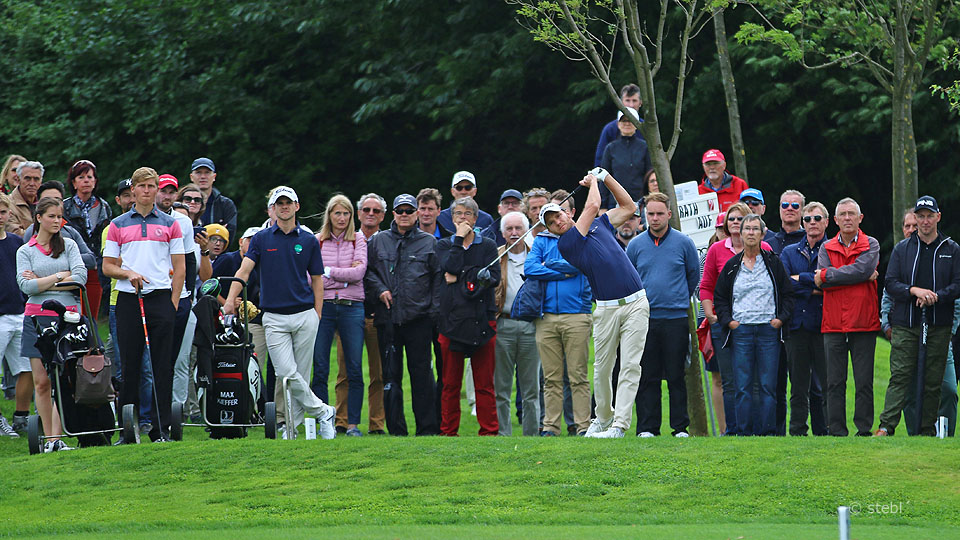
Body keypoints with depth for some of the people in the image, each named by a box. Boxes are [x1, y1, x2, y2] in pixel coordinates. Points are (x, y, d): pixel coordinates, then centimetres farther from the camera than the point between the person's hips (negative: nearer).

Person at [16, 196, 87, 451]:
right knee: (41, 382, -1)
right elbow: (26, 286, -5)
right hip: (37, 316, 0)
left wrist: (42, 282, -4)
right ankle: (48, 437, 7)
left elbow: (80, 278, -3)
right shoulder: (25, 251, 9)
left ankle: (57, 437, -10)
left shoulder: (69, 245, 11)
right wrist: (60, 276, -5)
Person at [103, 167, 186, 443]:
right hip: (129, 298, 1)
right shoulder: (118, 225, 10)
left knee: (162, 365, -3)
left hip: (161, 298, -1)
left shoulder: (170, 224, 9)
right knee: (129, 363, 1)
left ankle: (161, 428, -1)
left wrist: (174, 303, -2)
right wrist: (128, 273, -10)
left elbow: (179, 267, 8)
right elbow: (108, 265, 10)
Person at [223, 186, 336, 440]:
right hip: (274, 318, -1)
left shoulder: (308, 241, 7)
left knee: (300, 375, 2)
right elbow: (244, 270, -4)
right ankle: (322, 412, 3)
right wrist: (230, 299, -18)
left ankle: (291, 427, 11)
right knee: (286, 374, -11)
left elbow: (317, 279, 11)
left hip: (305, 315, 1)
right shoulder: (261, 239, 5)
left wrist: (317, 314, 2)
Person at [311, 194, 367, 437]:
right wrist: (344, 276, -8)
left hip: (351, 307, 0)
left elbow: (359, 272, -4)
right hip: (323, 306, 0)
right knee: (320, 369, -2)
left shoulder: (358, 241, 9)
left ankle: (353, 424, 3)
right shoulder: (317, 242, 9)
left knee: (355, 369, -2)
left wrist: (329, 272, -5)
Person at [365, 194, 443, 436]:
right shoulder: (378, 241, 11)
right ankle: (396, 430, 8)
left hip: (419, 318, -2)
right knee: (390, 374, 3)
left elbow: (438, 278, 5)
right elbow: (366, 271, 14)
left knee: (421, 373, -3)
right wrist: (379, 290, -3)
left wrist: (434, 311, -4)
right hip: (387, 318, 2)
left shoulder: (429, 243, 7)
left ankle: (428, 428, 1)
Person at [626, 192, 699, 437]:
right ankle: (647, 427, 5)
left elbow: (694, 276, 12)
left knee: (676, 376, -1)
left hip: (675, 318, -2)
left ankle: (680, 426, 4)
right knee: (647, 377, 2)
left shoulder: (683, 243, 1)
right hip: (645, 319, 2)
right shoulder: (636, 245, 6)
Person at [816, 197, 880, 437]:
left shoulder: (871, 245, 6)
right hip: (833, 324, 2)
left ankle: (864, 430, 3)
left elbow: (862, 270, -13)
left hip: (863, 323, -2)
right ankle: (837, 431, 4)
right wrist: (863, 277, -11)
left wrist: (827, 275, -8)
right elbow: (820, 280, -5)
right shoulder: (827, 248, 11)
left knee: (864, 382, -1)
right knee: (835, 382, 1)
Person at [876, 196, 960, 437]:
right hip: (905, 324, 0)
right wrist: (914, 291, -15)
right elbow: (890, 283, 2)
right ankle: (886, 426, -16)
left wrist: (935, 296, -14)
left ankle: (927, 430, 9)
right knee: (899, 376, -9)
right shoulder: (902, 249, 9)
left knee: (933, 381, 2)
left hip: (939, 326, 0)